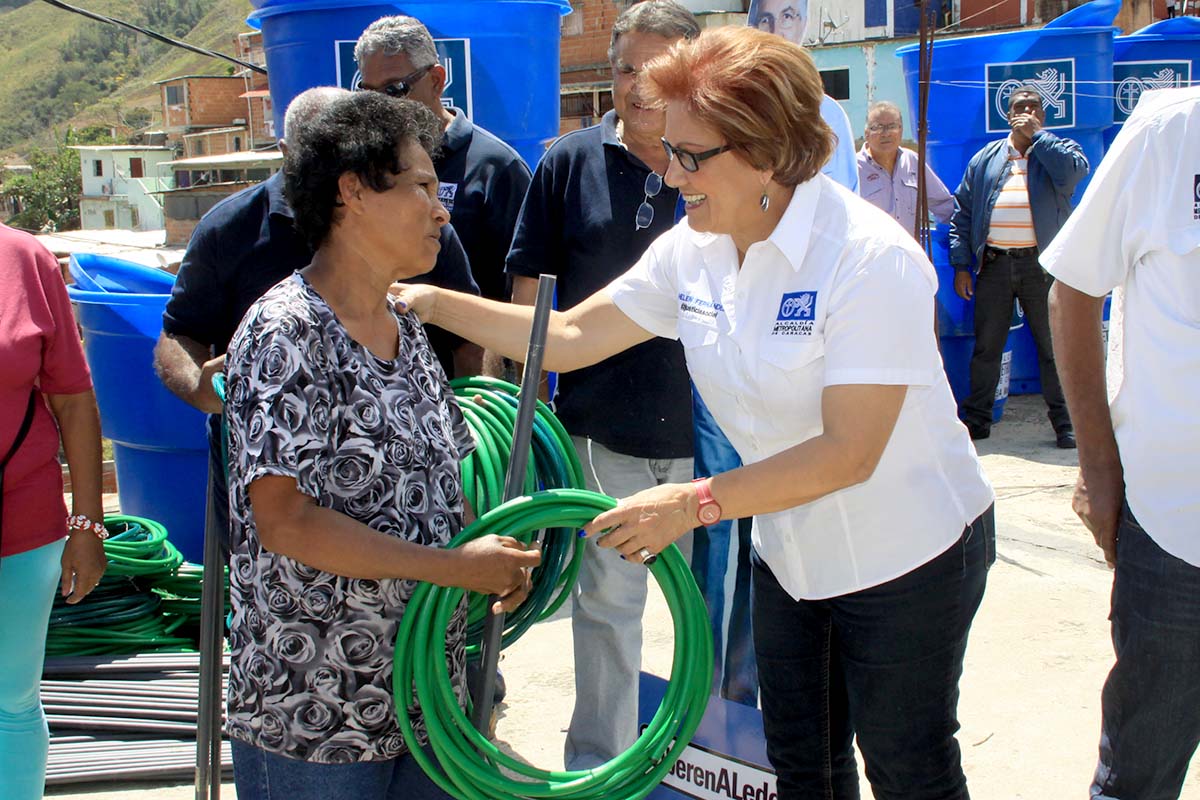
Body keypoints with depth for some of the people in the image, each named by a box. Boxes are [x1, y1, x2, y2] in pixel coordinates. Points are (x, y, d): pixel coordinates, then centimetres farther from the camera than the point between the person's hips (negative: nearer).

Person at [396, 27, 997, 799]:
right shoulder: (692, 251, -5)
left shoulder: (872, 258, -27)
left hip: (906, 558, -6)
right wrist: (436, 303, -7)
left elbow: (848, 453, -29)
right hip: (792, 555, 6)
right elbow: (570, 337, 1)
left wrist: (696, 503, -31)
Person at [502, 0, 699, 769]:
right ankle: (598, 760, 27)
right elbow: (529, 287, 4)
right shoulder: (570, 163, 0)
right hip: (604, 424, 0)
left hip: (709, 421, 0)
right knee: (607, 597, 12)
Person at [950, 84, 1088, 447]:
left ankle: (1065, 423, 11)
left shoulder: (1060, 149, 8)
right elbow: (961, 213, 11)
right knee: (986, 346, 7)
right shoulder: (985, 159, 13)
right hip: (994, 265, 2)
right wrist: (961, 265, 2)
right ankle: (977, 419, 17)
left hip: (1041, 264, -2)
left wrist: (1036, 135, -8)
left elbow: (1072, 171, -18)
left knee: (1054, 346, 2)